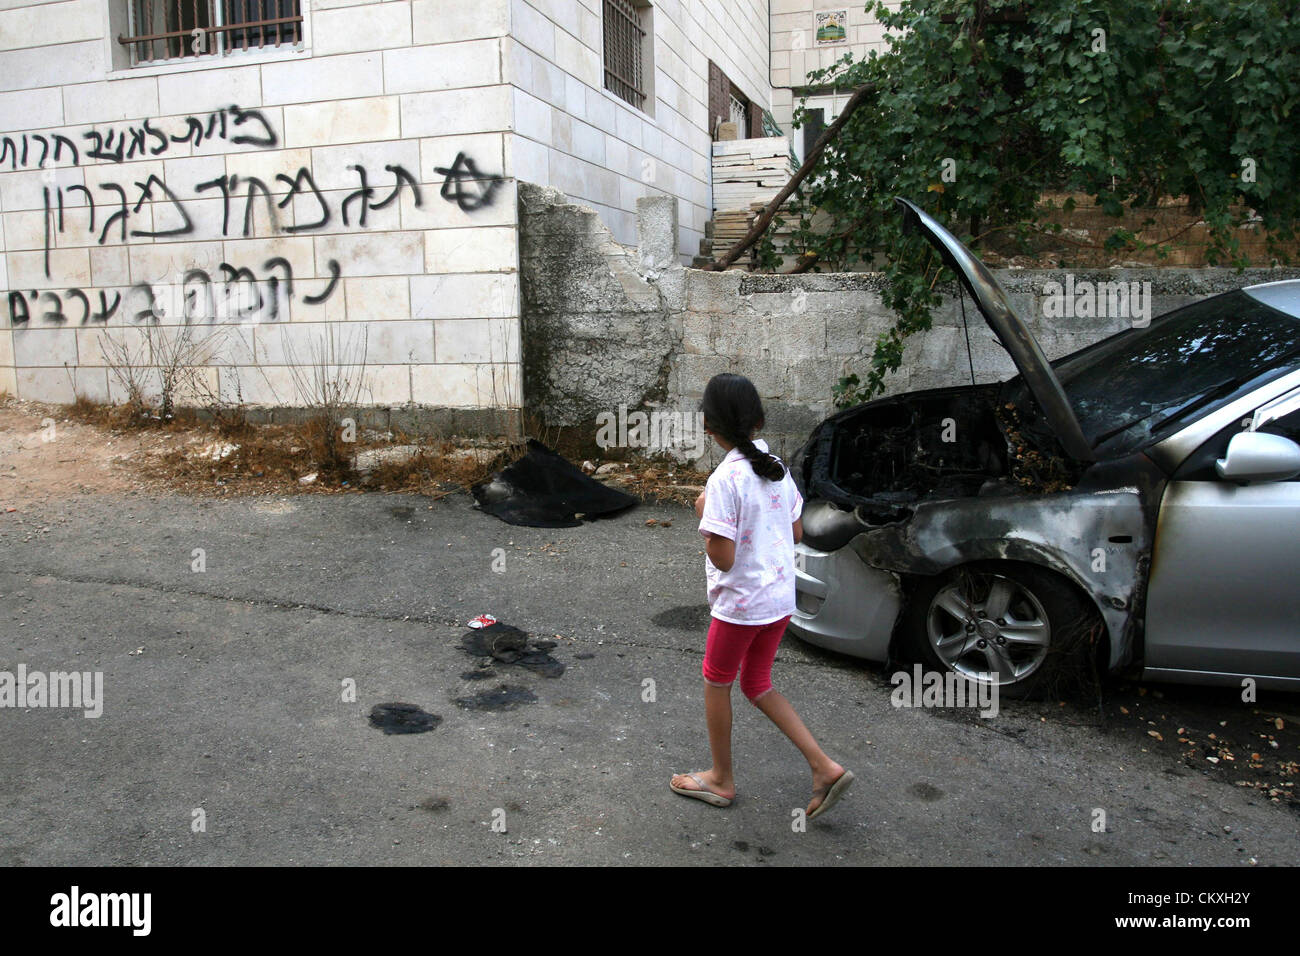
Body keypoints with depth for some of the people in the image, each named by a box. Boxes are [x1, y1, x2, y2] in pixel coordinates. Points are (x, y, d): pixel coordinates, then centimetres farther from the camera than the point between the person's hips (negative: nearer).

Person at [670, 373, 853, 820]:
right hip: (781, 598, 8)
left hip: (741, 603, -7)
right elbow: (796, 533, 9)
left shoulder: (726, 478, -22)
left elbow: (722, 558, -23)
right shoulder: (776, 465, 2)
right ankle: (824, 766, 15)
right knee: (757, 684, 21)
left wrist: (704, 514, -9)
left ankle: (721, 779, 30)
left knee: (716, 682, 15)